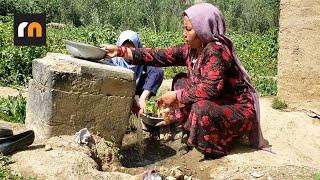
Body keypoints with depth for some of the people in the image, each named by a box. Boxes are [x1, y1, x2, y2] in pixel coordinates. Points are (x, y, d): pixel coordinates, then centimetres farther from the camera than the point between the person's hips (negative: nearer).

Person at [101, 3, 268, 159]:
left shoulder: (216, 50, -25)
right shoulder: (190, 49, -1)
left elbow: (211, 88, -35)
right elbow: (160, 56, -3)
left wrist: (176, 96, -25)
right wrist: (121, 51, -8)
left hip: (239, 110, -9)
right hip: (215, 104, 9)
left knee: (201, 109, -36)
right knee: (180, 80, 9)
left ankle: (216, 146, -5)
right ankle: (187, 129, 7)